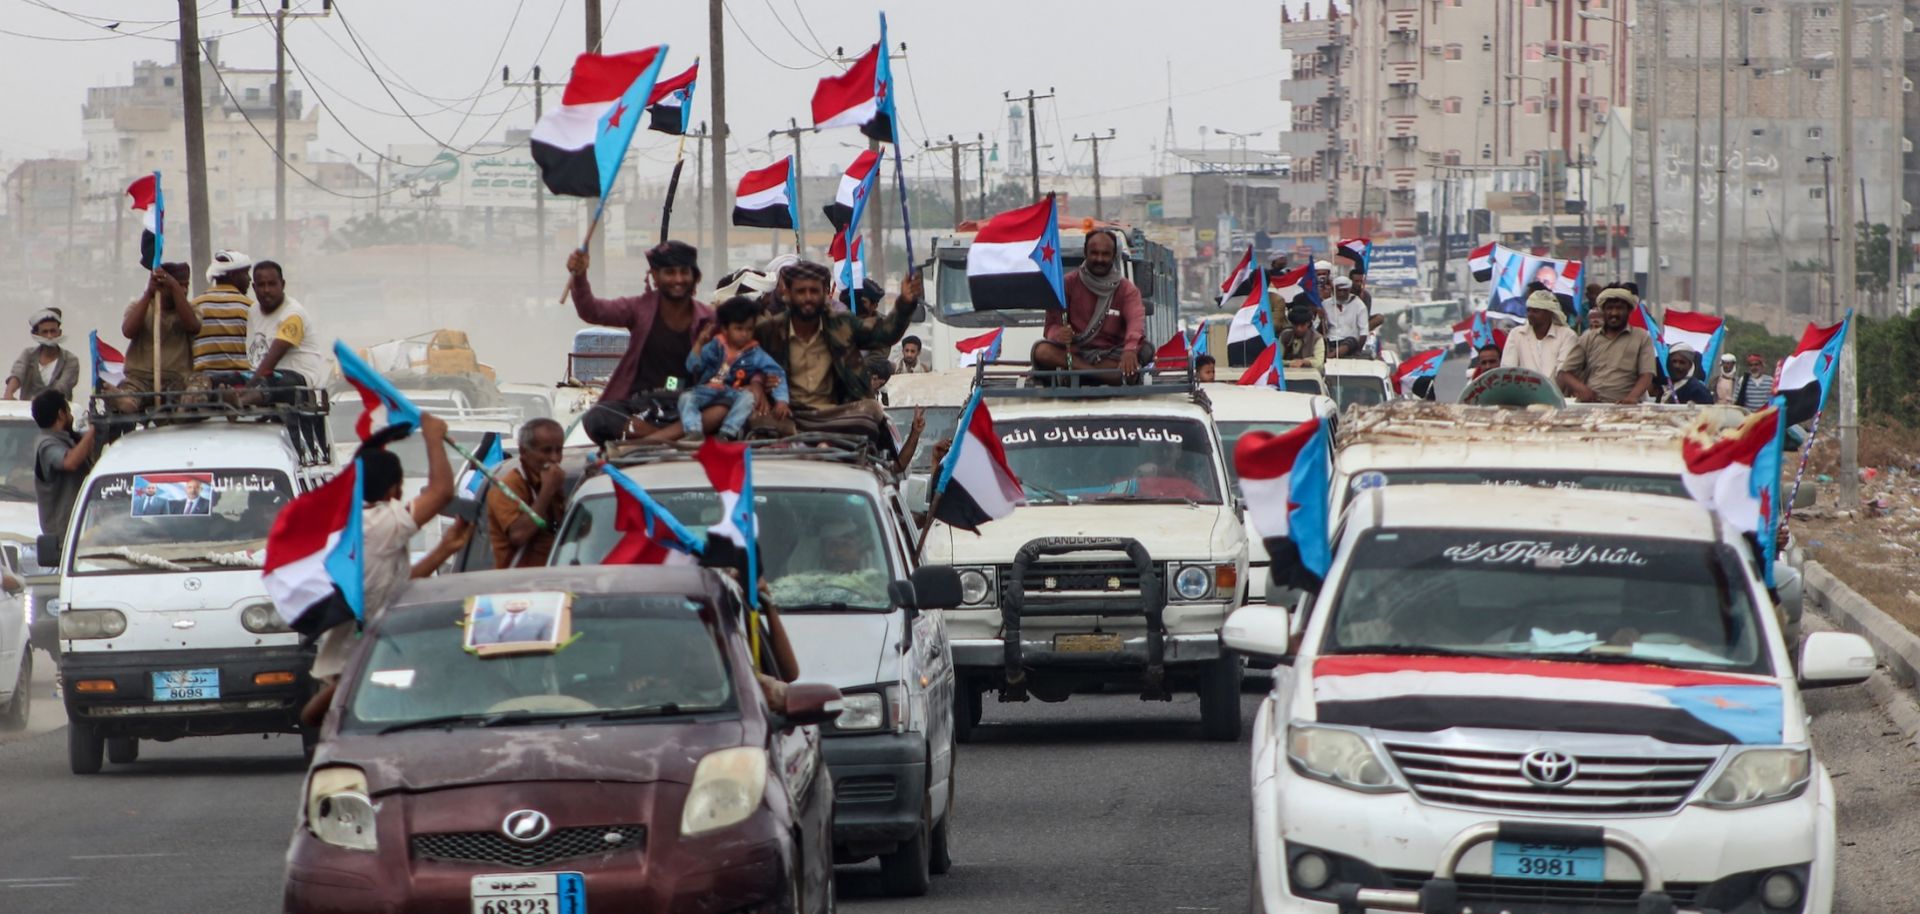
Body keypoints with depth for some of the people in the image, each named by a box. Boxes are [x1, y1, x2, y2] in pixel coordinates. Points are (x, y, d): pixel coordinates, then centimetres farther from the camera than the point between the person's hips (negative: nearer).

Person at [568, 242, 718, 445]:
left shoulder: (706, 320, 6)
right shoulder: (641, 308, 7)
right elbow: (591, 311, -6)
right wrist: (579, 277, -26)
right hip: (638, 404, 1)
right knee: (595, 418, -31)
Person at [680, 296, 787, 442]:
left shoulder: (755, 353, 1)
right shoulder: (716, 346, 4)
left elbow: (777, 375, -5)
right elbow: (692, 367, 2)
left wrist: (781, 401, -17)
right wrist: (699, 344, -11)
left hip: (733, 394, -1)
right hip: (707, 391, 1)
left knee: (748, 397, -32)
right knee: (686, 398, -27)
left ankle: (726, 433, -38)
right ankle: (693, 432, -44)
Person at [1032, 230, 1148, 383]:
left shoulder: (1126, 289, 4)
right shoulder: (1069, 284, 5)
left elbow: (1136, 322, -16)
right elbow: (1052, 324, -3)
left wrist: (1130, 350, -40)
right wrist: (1058, 334, -30)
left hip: (1111, 355, -1)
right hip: (1075, 352, 1)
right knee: (1042, 351, -32)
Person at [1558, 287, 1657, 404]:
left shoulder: (1642, 338, 12)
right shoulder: (1587, 338, 18)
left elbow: (1646, 375, 2)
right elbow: (1565, 373, 16)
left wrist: (1632, 397, -20)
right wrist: (1581, 388, -7)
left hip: (1622, 407, -2)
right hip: (1588, 406, 2)